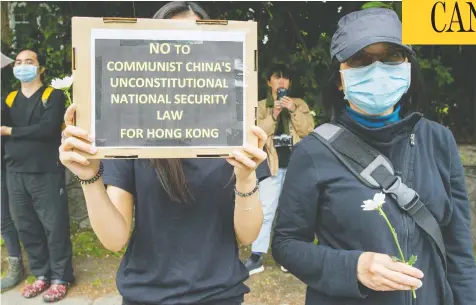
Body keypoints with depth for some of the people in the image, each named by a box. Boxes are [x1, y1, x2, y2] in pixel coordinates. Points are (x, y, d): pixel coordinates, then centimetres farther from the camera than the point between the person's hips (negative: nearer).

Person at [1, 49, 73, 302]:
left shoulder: (53, 96, -2)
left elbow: (48, 128, -17)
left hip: (47, 172, -5)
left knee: (54, 226, 0)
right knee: (26, 227, 11)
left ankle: (60, 278, 14)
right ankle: (41, 274, 26)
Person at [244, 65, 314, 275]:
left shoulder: (300, 104, 9)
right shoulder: (261, 106, 7)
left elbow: (308, 131, -3)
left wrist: (293, 111, -14)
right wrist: (274, 114, -16)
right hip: (272, 165, -1)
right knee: (265, 210, -3)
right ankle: (256, 256, 4)